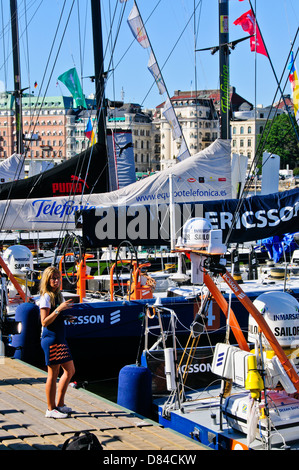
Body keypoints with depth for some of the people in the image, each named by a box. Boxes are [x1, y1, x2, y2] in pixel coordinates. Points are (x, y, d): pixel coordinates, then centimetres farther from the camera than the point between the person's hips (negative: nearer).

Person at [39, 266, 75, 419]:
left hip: (60, 338, 9)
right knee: (53, 374, -3)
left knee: (70, 370, 13)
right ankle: (51, 409, 7)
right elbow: (44, 321, -19)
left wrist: (67, 318, 9)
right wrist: (59, 309, -26)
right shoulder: (46, 297, -12)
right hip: (50, 339, -9)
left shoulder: (58, 295, 14)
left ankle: (60, 404, 22)